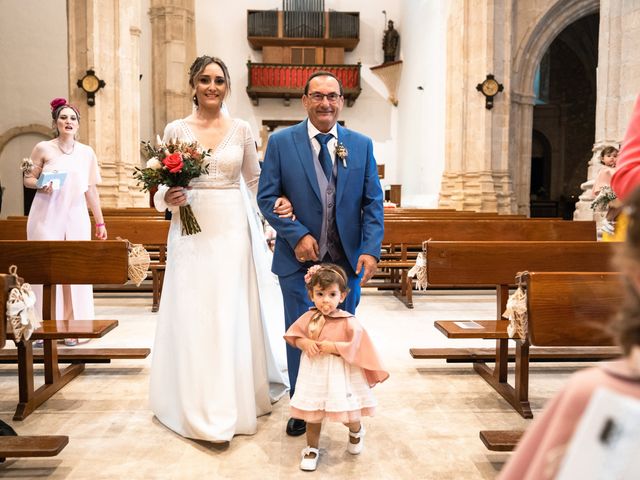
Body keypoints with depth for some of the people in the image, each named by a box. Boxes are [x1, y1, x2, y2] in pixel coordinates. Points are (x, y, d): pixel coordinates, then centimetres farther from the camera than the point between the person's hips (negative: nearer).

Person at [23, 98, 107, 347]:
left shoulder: (87, 152, 9)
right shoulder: (43, 148, 2)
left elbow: (91, 189, 10)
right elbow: (27, 179, 6)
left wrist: (100, 223, 9)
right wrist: (41, 185, -16)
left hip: (76, 217, 2)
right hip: (47, 216, -2)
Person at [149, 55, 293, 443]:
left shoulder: (242, 130, 5)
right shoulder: (176, 129, 4)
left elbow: (255, 180, 9)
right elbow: (161, 184, 8)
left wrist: (278, 203, -8)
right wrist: (168, 197, -14)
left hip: (233, 230, 0)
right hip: (192, 232, 0)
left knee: (234, 314, 6)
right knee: (194, 316, 3)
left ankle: (237, 399, 23)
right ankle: (203, 410, 17)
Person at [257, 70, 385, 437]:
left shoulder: (362, 145, 5)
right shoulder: (281, 142, 0)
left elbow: (373, 203, 2)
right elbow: (267, 197, -3)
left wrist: (371, 250, -9)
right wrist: (297, 235, -14)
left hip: (347, 260, 2)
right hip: (299, 258, -1)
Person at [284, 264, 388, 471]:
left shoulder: (349, 322, -15)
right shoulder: (308, 318, -4)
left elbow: (356, 346, -16)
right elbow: (293, 335, 5)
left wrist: (333, 347, -21)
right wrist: (306, 343, -15)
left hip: (340, 375, -2)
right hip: (314, 374, 3)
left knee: (349, 414, 8)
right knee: (312, 413, 12)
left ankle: (356, 431, 44)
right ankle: (312, 448, 34)